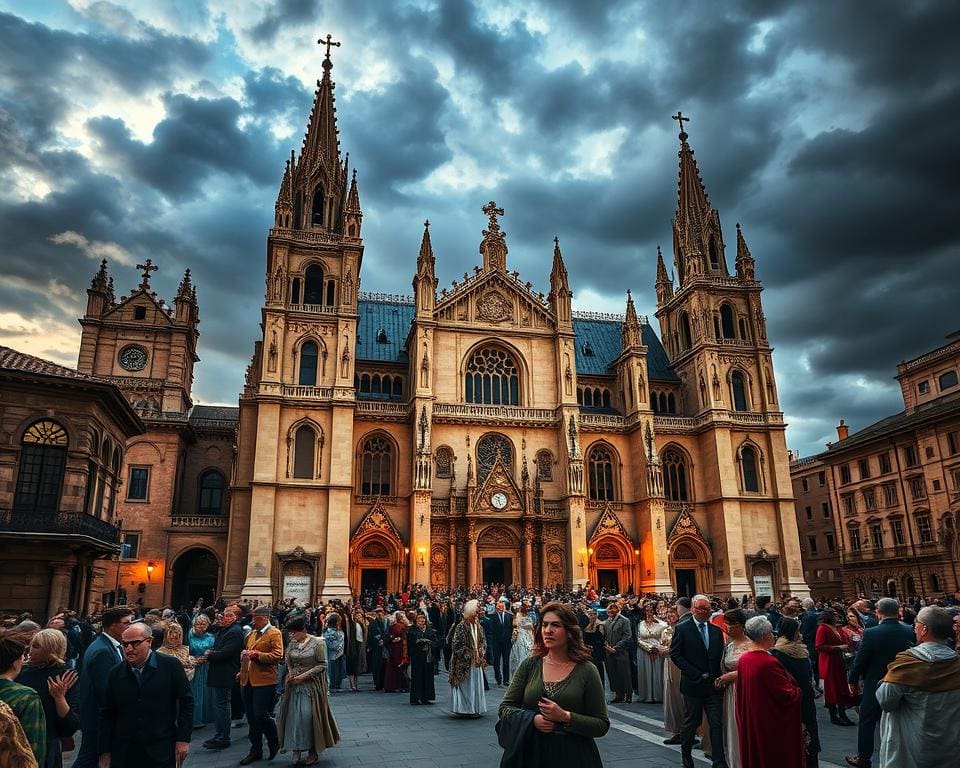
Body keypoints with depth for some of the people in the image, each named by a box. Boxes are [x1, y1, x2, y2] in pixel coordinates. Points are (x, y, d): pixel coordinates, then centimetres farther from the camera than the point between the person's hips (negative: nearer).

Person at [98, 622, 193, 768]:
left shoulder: (171, 665, -6)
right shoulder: (115, 673, 4)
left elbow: (186, 702, -4)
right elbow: (106, 715, 8)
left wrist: (183, 739, -7)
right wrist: (104, 752, 5)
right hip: (124, 755, 3)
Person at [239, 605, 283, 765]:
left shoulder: (274, 633, -8)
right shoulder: (252, 633, 17)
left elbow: (277, 655, -17)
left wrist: (256, 654, -22)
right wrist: (244, 654, 10)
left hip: (264, 681, -8)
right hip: (248, 680, 8)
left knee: (261, 715, -8)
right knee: (251, 718, 12)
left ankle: (275, 743, 16)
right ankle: (256, 750, 24)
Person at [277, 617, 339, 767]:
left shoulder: (317, 642, -9)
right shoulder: (292, 644, 6)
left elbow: (322, 665, -10)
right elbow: (288, 664, 17)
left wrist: (304, 675, -16)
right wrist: (290, 674, -3)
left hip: (311, 685, -5)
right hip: (294, 685, 5)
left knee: (308, 718, -3)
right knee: (293, 717, 2)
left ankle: (313, 752, 11)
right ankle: (296, 751, 12)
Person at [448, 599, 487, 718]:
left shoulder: (478, 625, 8)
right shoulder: (461, 626, -14)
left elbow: (482, 641, 14)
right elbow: (458, 645, -15)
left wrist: (480, 653, -4)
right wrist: (471, 655, -14)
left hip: (476, 661, 7)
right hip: (464, 662, -7)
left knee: (476, 684, 10)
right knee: (466, 685, -2)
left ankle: (475, 709, 19)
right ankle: (464, 709, 8)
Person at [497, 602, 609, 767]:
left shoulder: (586, 670, -7)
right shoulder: (529, 665, -1)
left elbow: (602, 726, -7)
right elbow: (504, 708, 2)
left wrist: (565, 717, -20)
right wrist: (532, 719, -16)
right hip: (531, 753, 2)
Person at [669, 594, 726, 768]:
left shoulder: (716, 631, 8)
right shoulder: (682, 628, -6)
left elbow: (720, 656, 12)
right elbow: (675, 655, -9)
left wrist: (718, 677, -3)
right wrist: (697, 674, -12)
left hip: (714, 684, 3)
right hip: (693, 685, -3)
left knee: (717, 724, 0)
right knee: (691, 724, 10)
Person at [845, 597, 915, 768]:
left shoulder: (871, 633, -21)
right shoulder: (909, 632, -9)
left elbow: (860, 660, -14)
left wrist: (852, 680, 1)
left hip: (875, 685, -4)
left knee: (867, 722, 11)